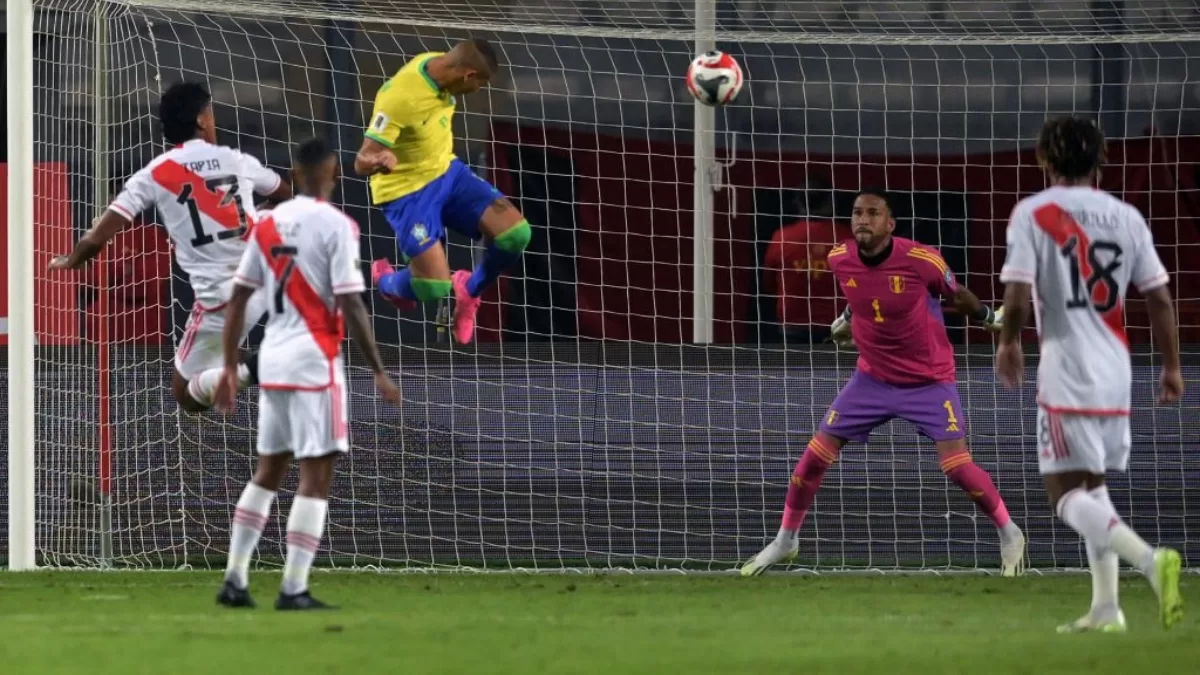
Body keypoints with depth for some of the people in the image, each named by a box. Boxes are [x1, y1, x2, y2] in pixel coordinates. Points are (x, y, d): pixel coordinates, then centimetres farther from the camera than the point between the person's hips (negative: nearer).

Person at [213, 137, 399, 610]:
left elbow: (237, 298, 9)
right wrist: (378, 372, -9)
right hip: (314, 359, -6)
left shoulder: (269, 224, 8)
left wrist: (230, 366, 16)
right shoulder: (336, 226, -10)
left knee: (268, 471, 17)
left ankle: (235, 580, 14)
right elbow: (350, 305, -14)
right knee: (316, 476, -3)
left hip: (273, 357, 6)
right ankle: (294, 589, -8)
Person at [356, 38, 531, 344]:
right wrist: (379, 161, -53)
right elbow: (362, 162, -30)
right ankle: (386, 281, 21)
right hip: (407, 191, -7)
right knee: (435, 288, -17)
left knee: (516, 233, -11)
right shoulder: (399, 97, -31)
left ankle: (470, 289, 19)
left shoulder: (441, 65, -8)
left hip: (447, 172, 7)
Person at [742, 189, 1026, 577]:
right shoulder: (840, 261, -12)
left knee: (957, 466, -15)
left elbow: (956, 296, -2)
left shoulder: (921, 260, -23)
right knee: (815, 456, 0)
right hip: (873, 378, 4)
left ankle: (1009, 534, 9)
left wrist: (987, 317, 11)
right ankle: (785, 541, 19)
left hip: (929, 381, -4)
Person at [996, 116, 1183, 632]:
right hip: (1116, 370, 6)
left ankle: (1149, 559, -28)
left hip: (1067, 370, -6)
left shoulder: (1032, 213, -7)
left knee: (1066, 492, -6)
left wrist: (1009, 343, 6)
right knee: (1093, 485, 18)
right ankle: (1105, 606, 12)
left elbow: (1017, 296, -13)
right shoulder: (1126, 217, 6)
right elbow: (1159, 297, 5)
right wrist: (1171, 366, 15)